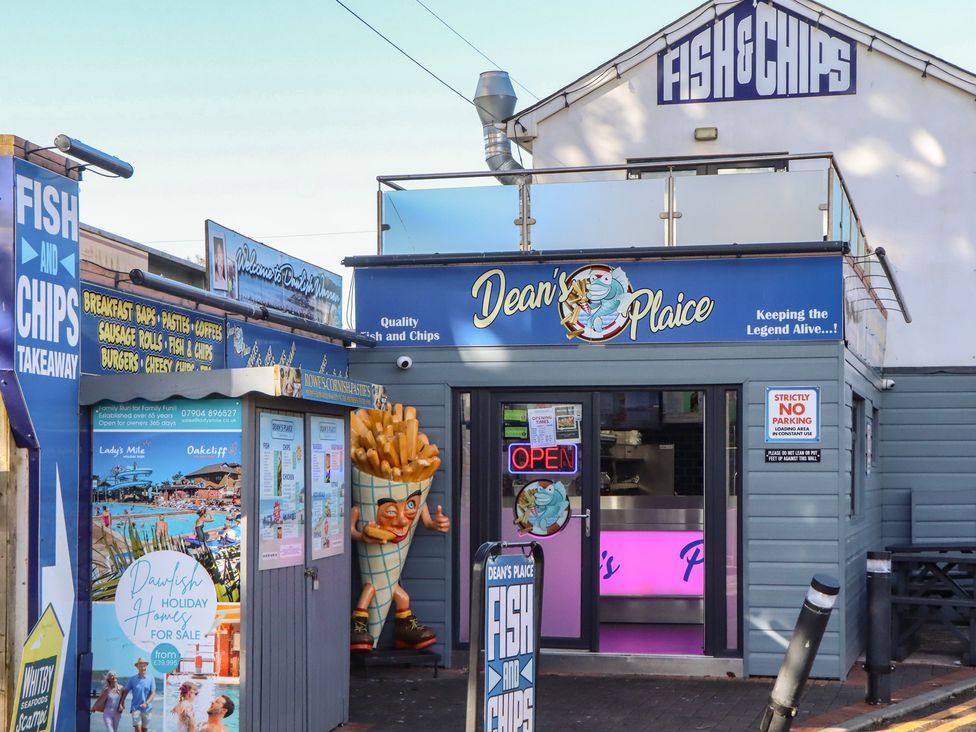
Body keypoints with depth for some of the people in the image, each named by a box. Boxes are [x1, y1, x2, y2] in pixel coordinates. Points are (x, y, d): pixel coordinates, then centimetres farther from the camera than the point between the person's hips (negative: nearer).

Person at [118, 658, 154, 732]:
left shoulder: (151, 679, 1)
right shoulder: (132, 679, 2)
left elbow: (153, 694, -3)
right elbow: (125, 692, 7)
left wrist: (146, 703, -18)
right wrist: (121, 703, -5)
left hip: (147, 709, 2)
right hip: (136, 708, -2)